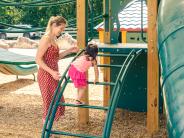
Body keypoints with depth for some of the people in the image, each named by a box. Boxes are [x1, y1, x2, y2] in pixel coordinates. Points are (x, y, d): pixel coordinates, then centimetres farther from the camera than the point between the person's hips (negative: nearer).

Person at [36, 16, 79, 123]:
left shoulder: (53, 39, 11)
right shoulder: (46, 39, -16)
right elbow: (38, 59, -20)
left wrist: (70, 51, 12)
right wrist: (52, 72, -25)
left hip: (52, 75, 9)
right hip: (46, 75, -9)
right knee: (50, 104, -1)